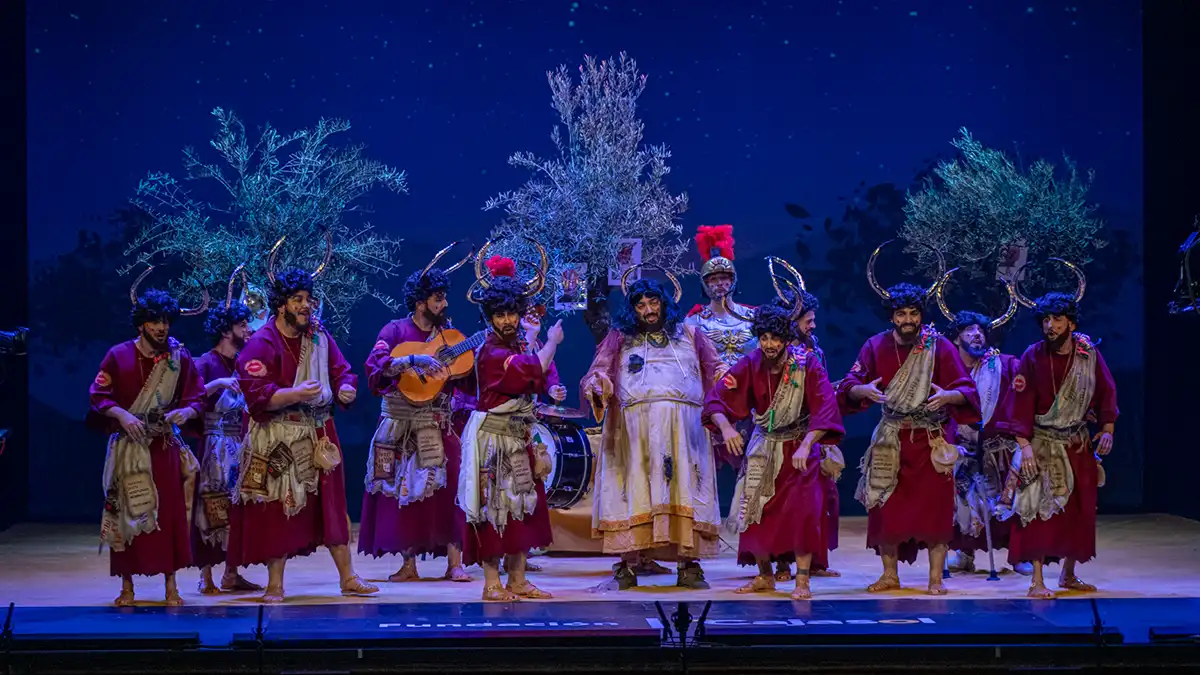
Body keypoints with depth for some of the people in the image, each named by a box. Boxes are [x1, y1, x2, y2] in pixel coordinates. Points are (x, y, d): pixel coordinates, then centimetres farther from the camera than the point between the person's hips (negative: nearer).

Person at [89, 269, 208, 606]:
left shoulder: (179, 357, 1)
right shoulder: (119, 355, -3)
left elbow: (197, 397, 3)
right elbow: (98, 395, -2)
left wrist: (186, 411, -18)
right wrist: (121, 414, -19)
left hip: (165, 446, 1)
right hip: (128, 447, -1)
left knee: (170, 513, -2)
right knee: (127, 514, 2)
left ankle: (171, 585, 4)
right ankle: (127, 587, 9)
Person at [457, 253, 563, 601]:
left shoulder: (521, 343, 9)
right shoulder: (491, 352, -17)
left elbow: (542, 375, 12)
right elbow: (534, 368, -23)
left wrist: (552, 389, -11)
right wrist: (552, 341, -7)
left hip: (519, 435, 8)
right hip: (493, 436, -8)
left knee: (522, 504, 9)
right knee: (495, 503, -7)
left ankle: (518, 579, 15)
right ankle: (492, 583, -3)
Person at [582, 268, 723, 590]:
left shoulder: (689, 334, 22)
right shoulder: (619, 337, 19)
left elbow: (714, 373, 16)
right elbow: (594, 377, 10)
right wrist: (598, 386, -13)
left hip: (683, 424, 1)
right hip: (635, 424, -1)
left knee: (684, 488, -6)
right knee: (634, 489, -7)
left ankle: (688, 565, -5)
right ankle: (627, 567, -6)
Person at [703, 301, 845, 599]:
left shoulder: (808, 364, -19)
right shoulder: (750, 364, -12)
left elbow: (825, 408, -27)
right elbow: (715, 398, -17)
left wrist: (806, 445, -39)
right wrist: (725, 427, -37)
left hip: (799, 447, -3)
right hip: (763, 447, 3)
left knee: (803, 510, -13)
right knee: (755, 511, 4)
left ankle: (802, 581, -7)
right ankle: (764, 577, 19)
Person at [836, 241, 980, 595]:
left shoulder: (940, 347, -7)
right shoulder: (877, 346, -1)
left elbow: (967, 390, -11)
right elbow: (849, 384, -3)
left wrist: (948, 396, -33)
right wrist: (864, 390, -26)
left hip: (931, 442, -2)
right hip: (890, 440, 2)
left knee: (934, 508, -3)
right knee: (886, 506, 3)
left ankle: (936, 577, 4)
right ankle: (890, 574, 15)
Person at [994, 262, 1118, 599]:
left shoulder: (1089, 354, -4)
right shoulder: (1033, 357, -12)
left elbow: (1106, 393, 7)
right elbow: (1021, 403, -13)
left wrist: (1107, 429, -2)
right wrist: (1024, 445, -19)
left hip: (1078, 445, 4)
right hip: (1042, 443, -4)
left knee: (1079, 511, 11)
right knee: (1039, 510, -10)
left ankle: (1068, 574, 27)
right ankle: (1037, 580, -9)